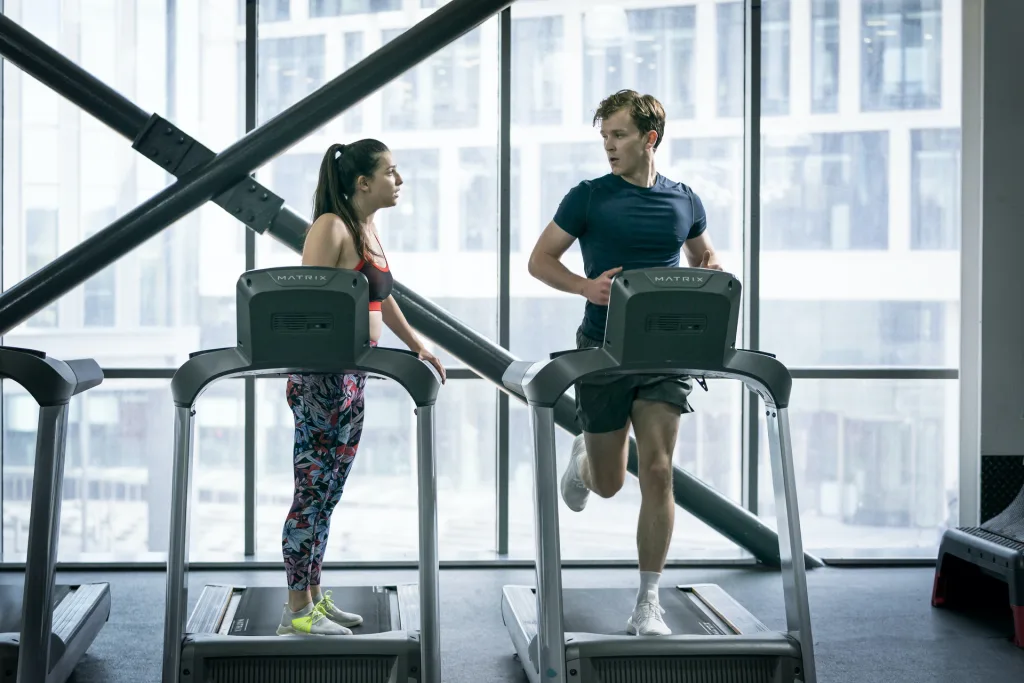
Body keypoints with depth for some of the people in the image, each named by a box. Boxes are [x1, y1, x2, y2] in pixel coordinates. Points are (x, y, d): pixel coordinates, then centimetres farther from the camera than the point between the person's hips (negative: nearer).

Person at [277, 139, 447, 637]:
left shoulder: (368, 227, 13)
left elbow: (382, 296, 25)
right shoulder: (331, 227, -13)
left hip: (354, 376, 9)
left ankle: (314, 596, 23)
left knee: (328, 492, 14)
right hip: (322, 378, -9)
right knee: (313, 491, -3)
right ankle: (297, 612, 5)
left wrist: (416, 345, 25)